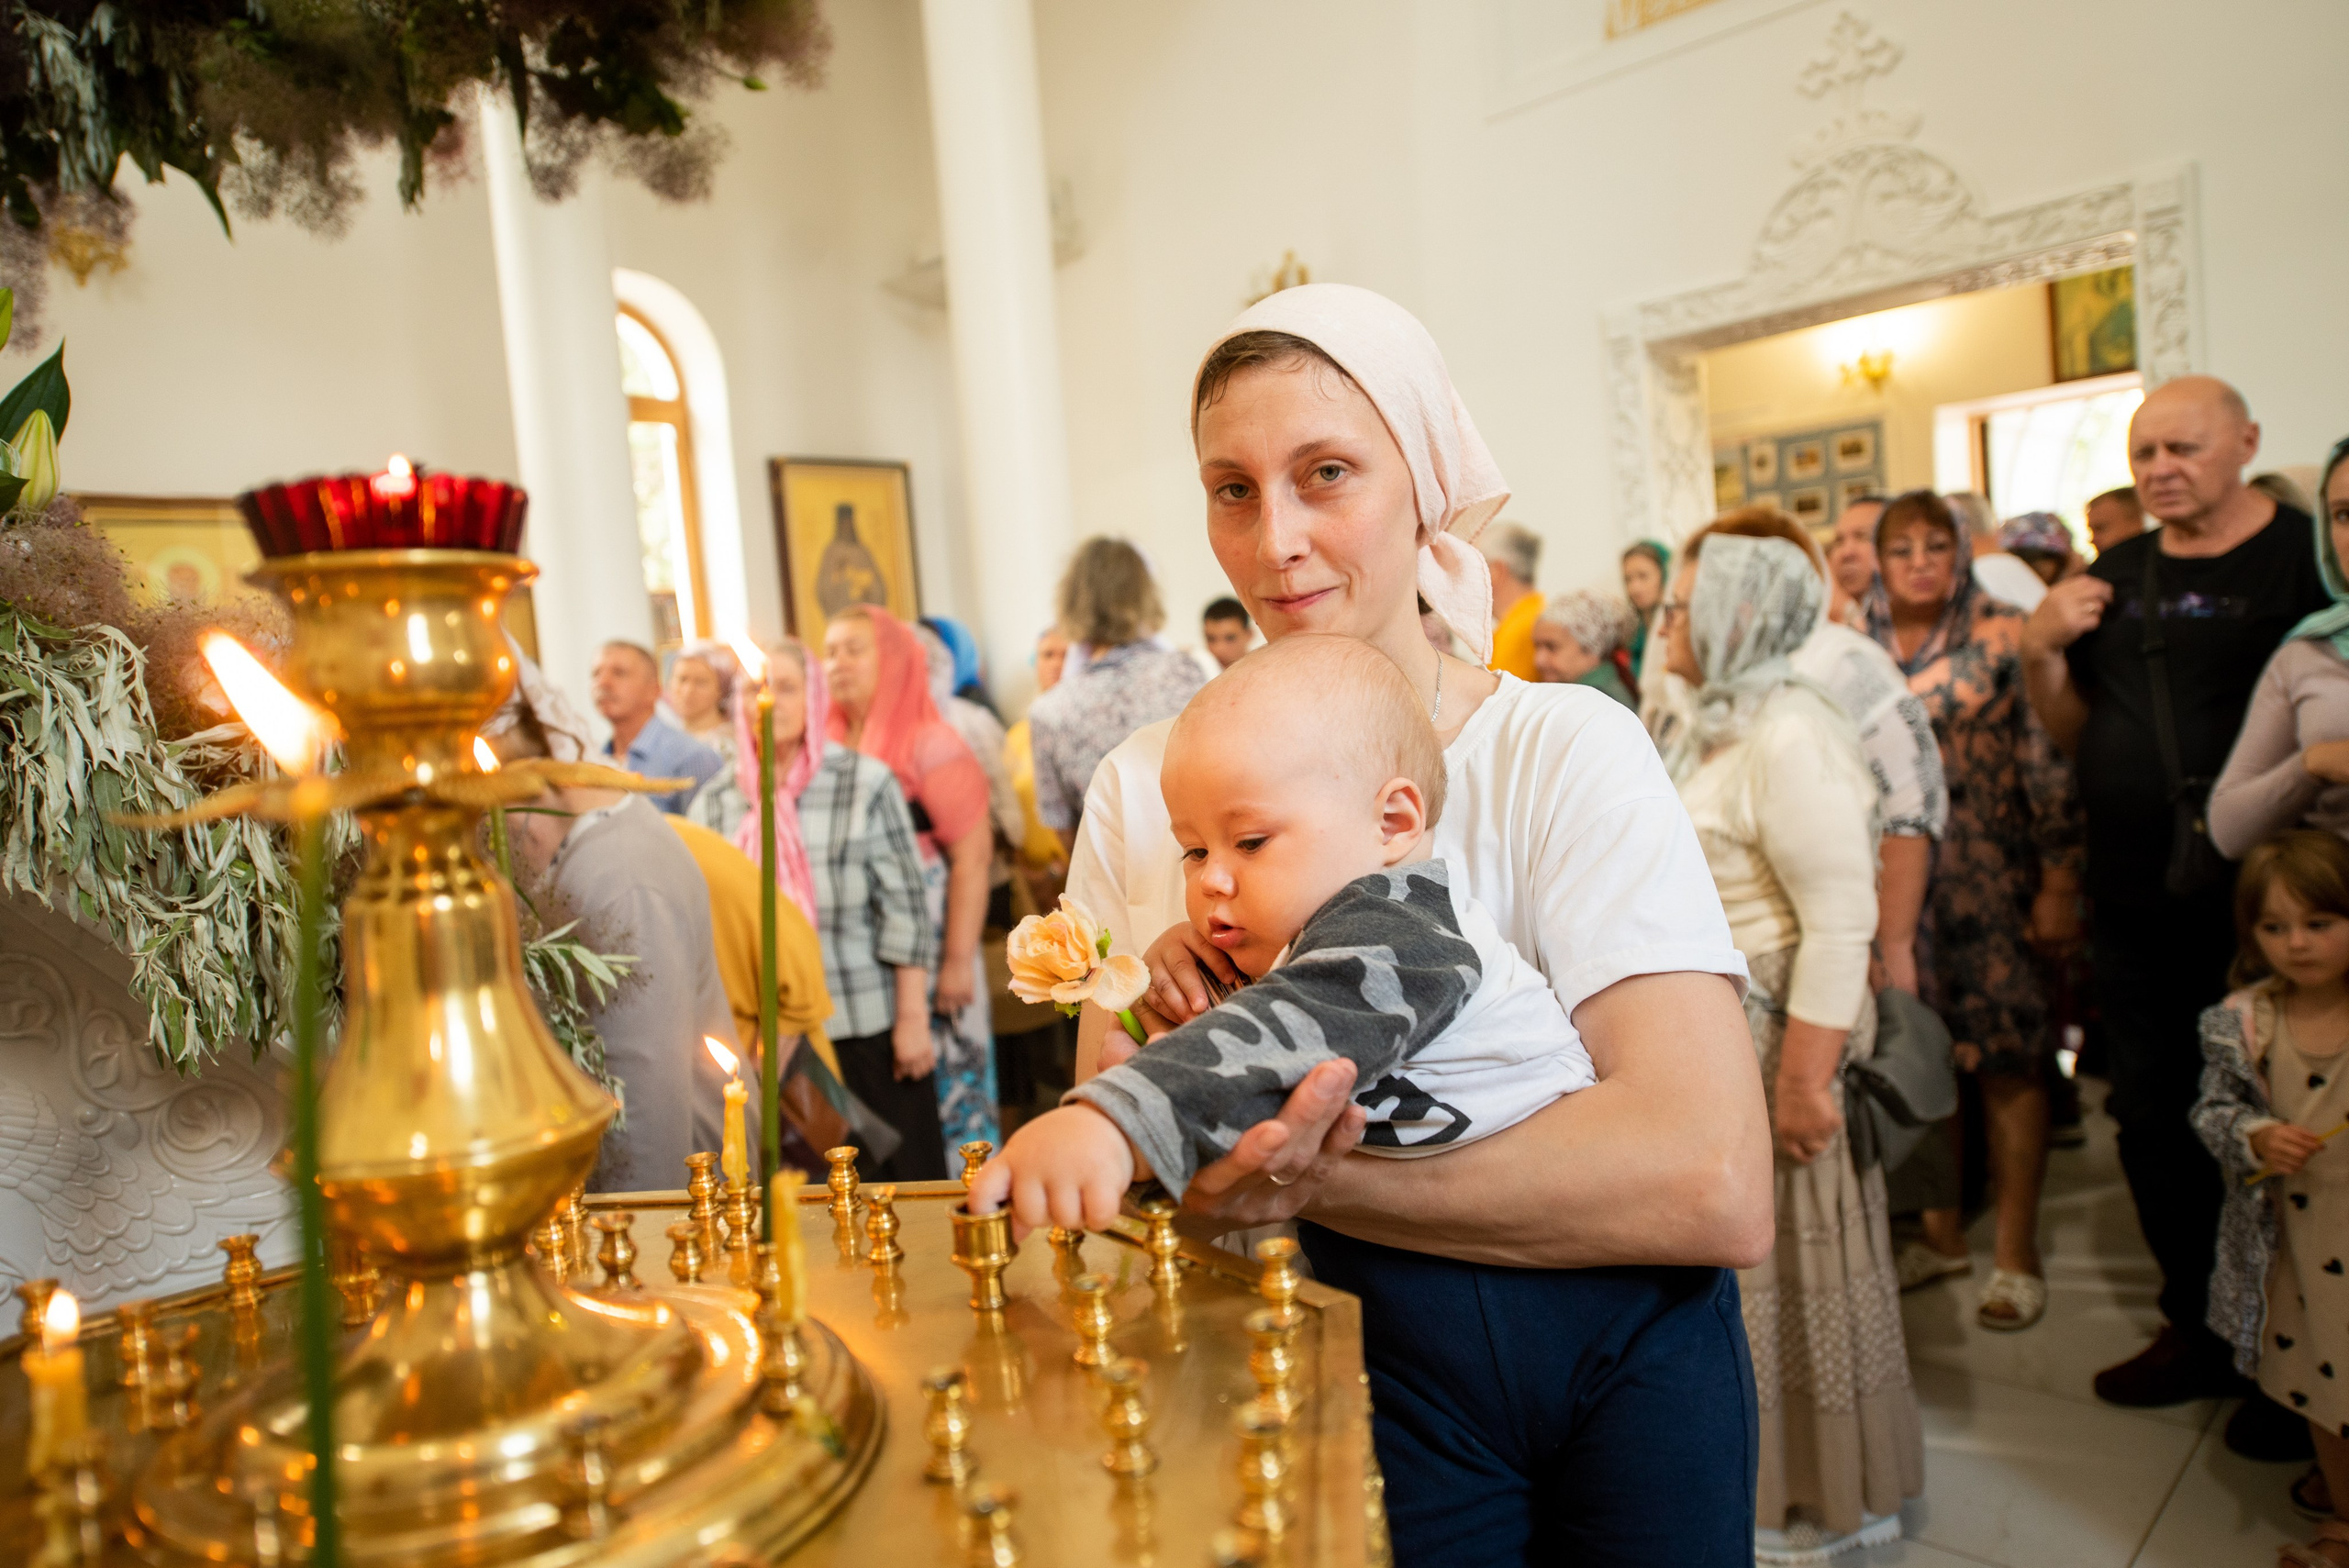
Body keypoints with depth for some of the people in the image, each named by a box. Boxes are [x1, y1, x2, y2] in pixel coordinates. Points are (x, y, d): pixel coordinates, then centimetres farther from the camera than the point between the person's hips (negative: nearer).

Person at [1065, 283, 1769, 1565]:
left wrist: (1301, 1181, -25)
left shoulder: (1563, 751, -13)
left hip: (1618, 1362, -1)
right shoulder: (1146, 787, -4)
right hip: (1358, 1376, 1)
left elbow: (1714, 1188, -24)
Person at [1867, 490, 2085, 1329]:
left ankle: (2015, 1251, 15)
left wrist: (2058, 887, -9)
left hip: (1988, 885, -3)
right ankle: (1941, 1232, 26)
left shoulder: (2001, 633, -5)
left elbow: (2050, 765, -7)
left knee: (2006, 1064, 2)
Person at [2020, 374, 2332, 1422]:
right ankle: (2198, 1326, 31)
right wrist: (2042, 650, -6)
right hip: (2134, 904, 5)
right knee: (2152, 1120, 13)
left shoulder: (2308, 558, -6)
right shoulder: (2117, 575, 10)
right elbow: (2074, 736, 11)